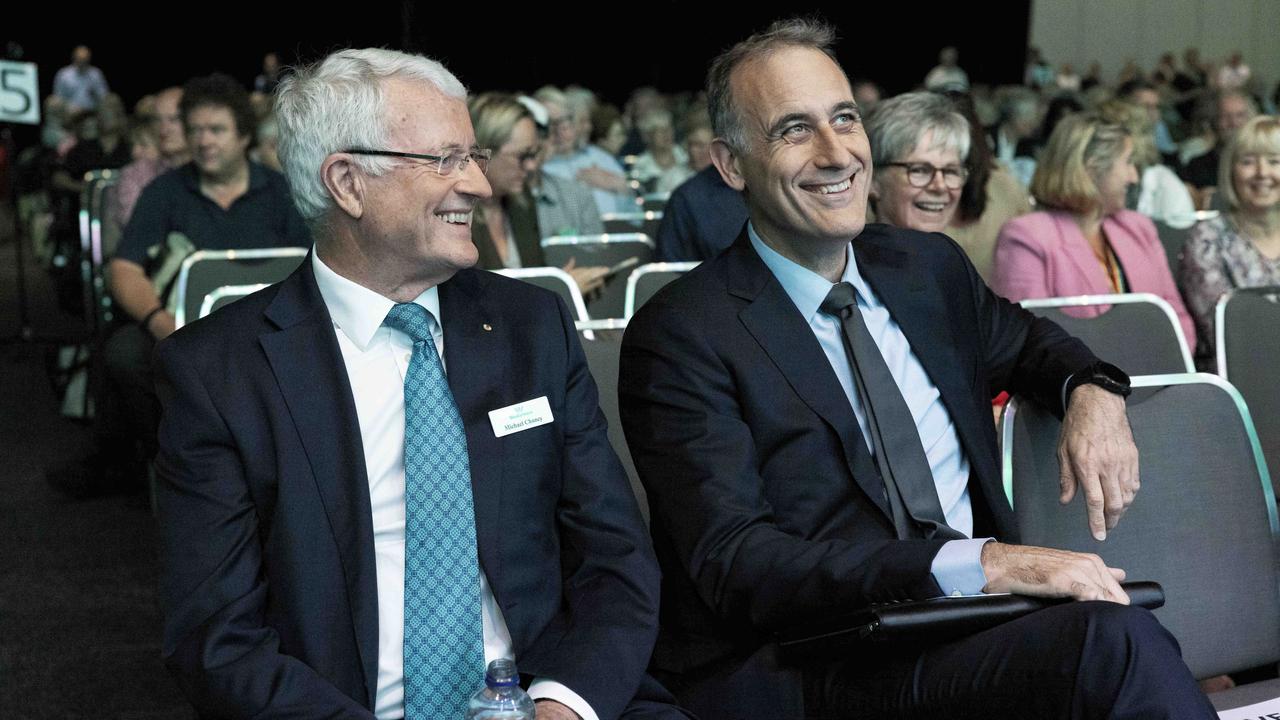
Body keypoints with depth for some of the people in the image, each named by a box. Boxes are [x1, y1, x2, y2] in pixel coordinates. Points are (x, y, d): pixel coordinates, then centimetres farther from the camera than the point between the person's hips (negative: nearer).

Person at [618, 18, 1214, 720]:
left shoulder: (930, 266, 13)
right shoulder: (679, 336, -7)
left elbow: (1022, 339, 34)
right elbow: (733, 563, -16)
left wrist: (1092, 392, 8)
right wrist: (979, 563, -25)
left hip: (975, 629, 6)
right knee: (1116, 640, -30)